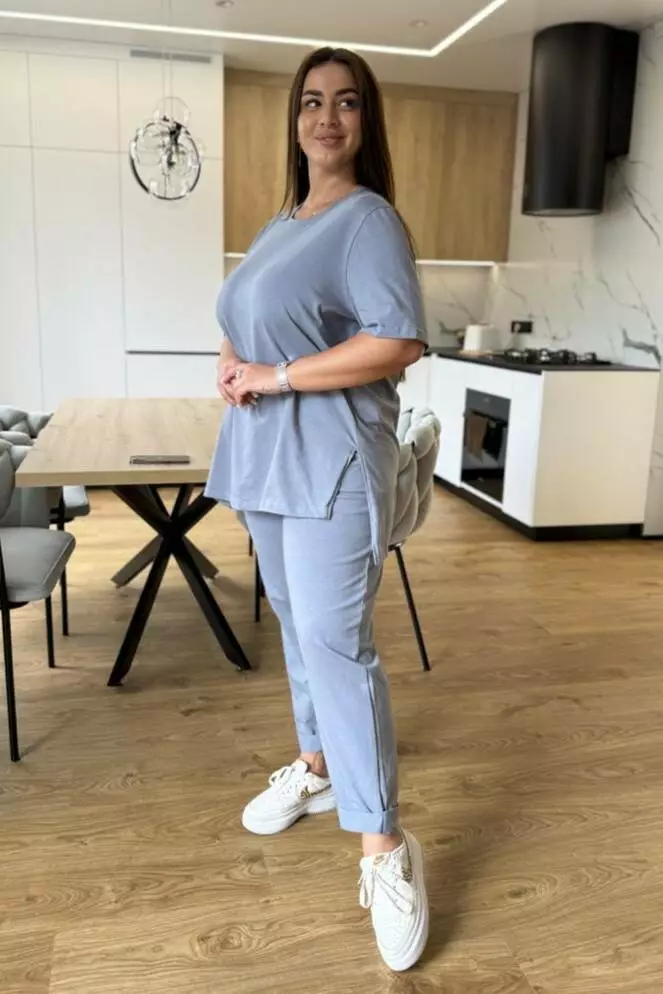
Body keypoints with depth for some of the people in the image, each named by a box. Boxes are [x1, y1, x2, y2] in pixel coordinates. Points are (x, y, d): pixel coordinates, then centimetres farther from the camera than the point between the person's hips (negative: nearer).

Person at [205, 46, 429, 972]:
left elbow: (400, 342, -22)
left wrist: (277, 376, -19)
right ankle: (319, 767, 35)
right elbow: (247, 323, 26)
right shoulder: (280, 225, 18)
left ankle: (387, 846, 0)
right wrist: (231, 364, 2)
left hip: (330, 461, -8)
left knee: (337, 640, -11)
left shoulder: (369, 220, -8)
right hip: (268, 459, 9)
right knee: (297, 625, 16)